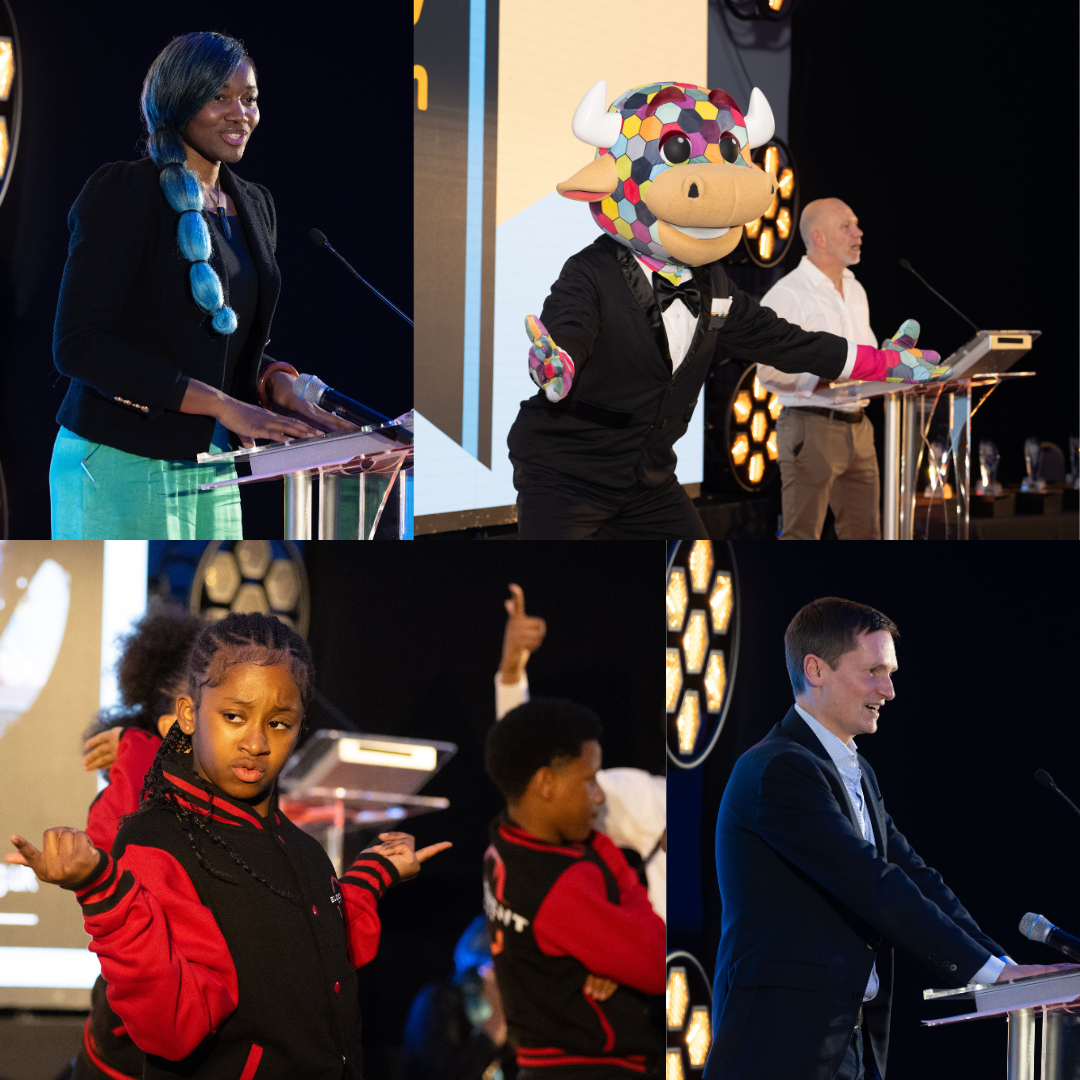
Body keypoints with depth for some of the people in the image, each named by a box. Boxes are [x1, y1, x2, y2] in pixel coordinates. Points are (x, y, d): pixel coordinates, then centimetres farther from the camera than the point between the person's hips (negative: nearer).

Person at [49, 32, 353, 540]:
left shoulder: (253, 207, 17)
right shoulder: (122, 193, -8)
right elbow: (78, 344, -17)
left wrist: (278, 387, 0)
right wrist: (223, 406, -19)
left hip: (213, 471, 7)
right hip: (122, 466, -7)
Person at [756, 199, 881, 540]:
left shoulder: (855, 291, 18)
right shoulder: (788, 294, -9)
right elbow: (770, 370, -17)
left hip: (857, 429, 8)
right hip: (810, 427, -8)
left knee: (864, 534, 8)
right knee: (801, 537, -6)